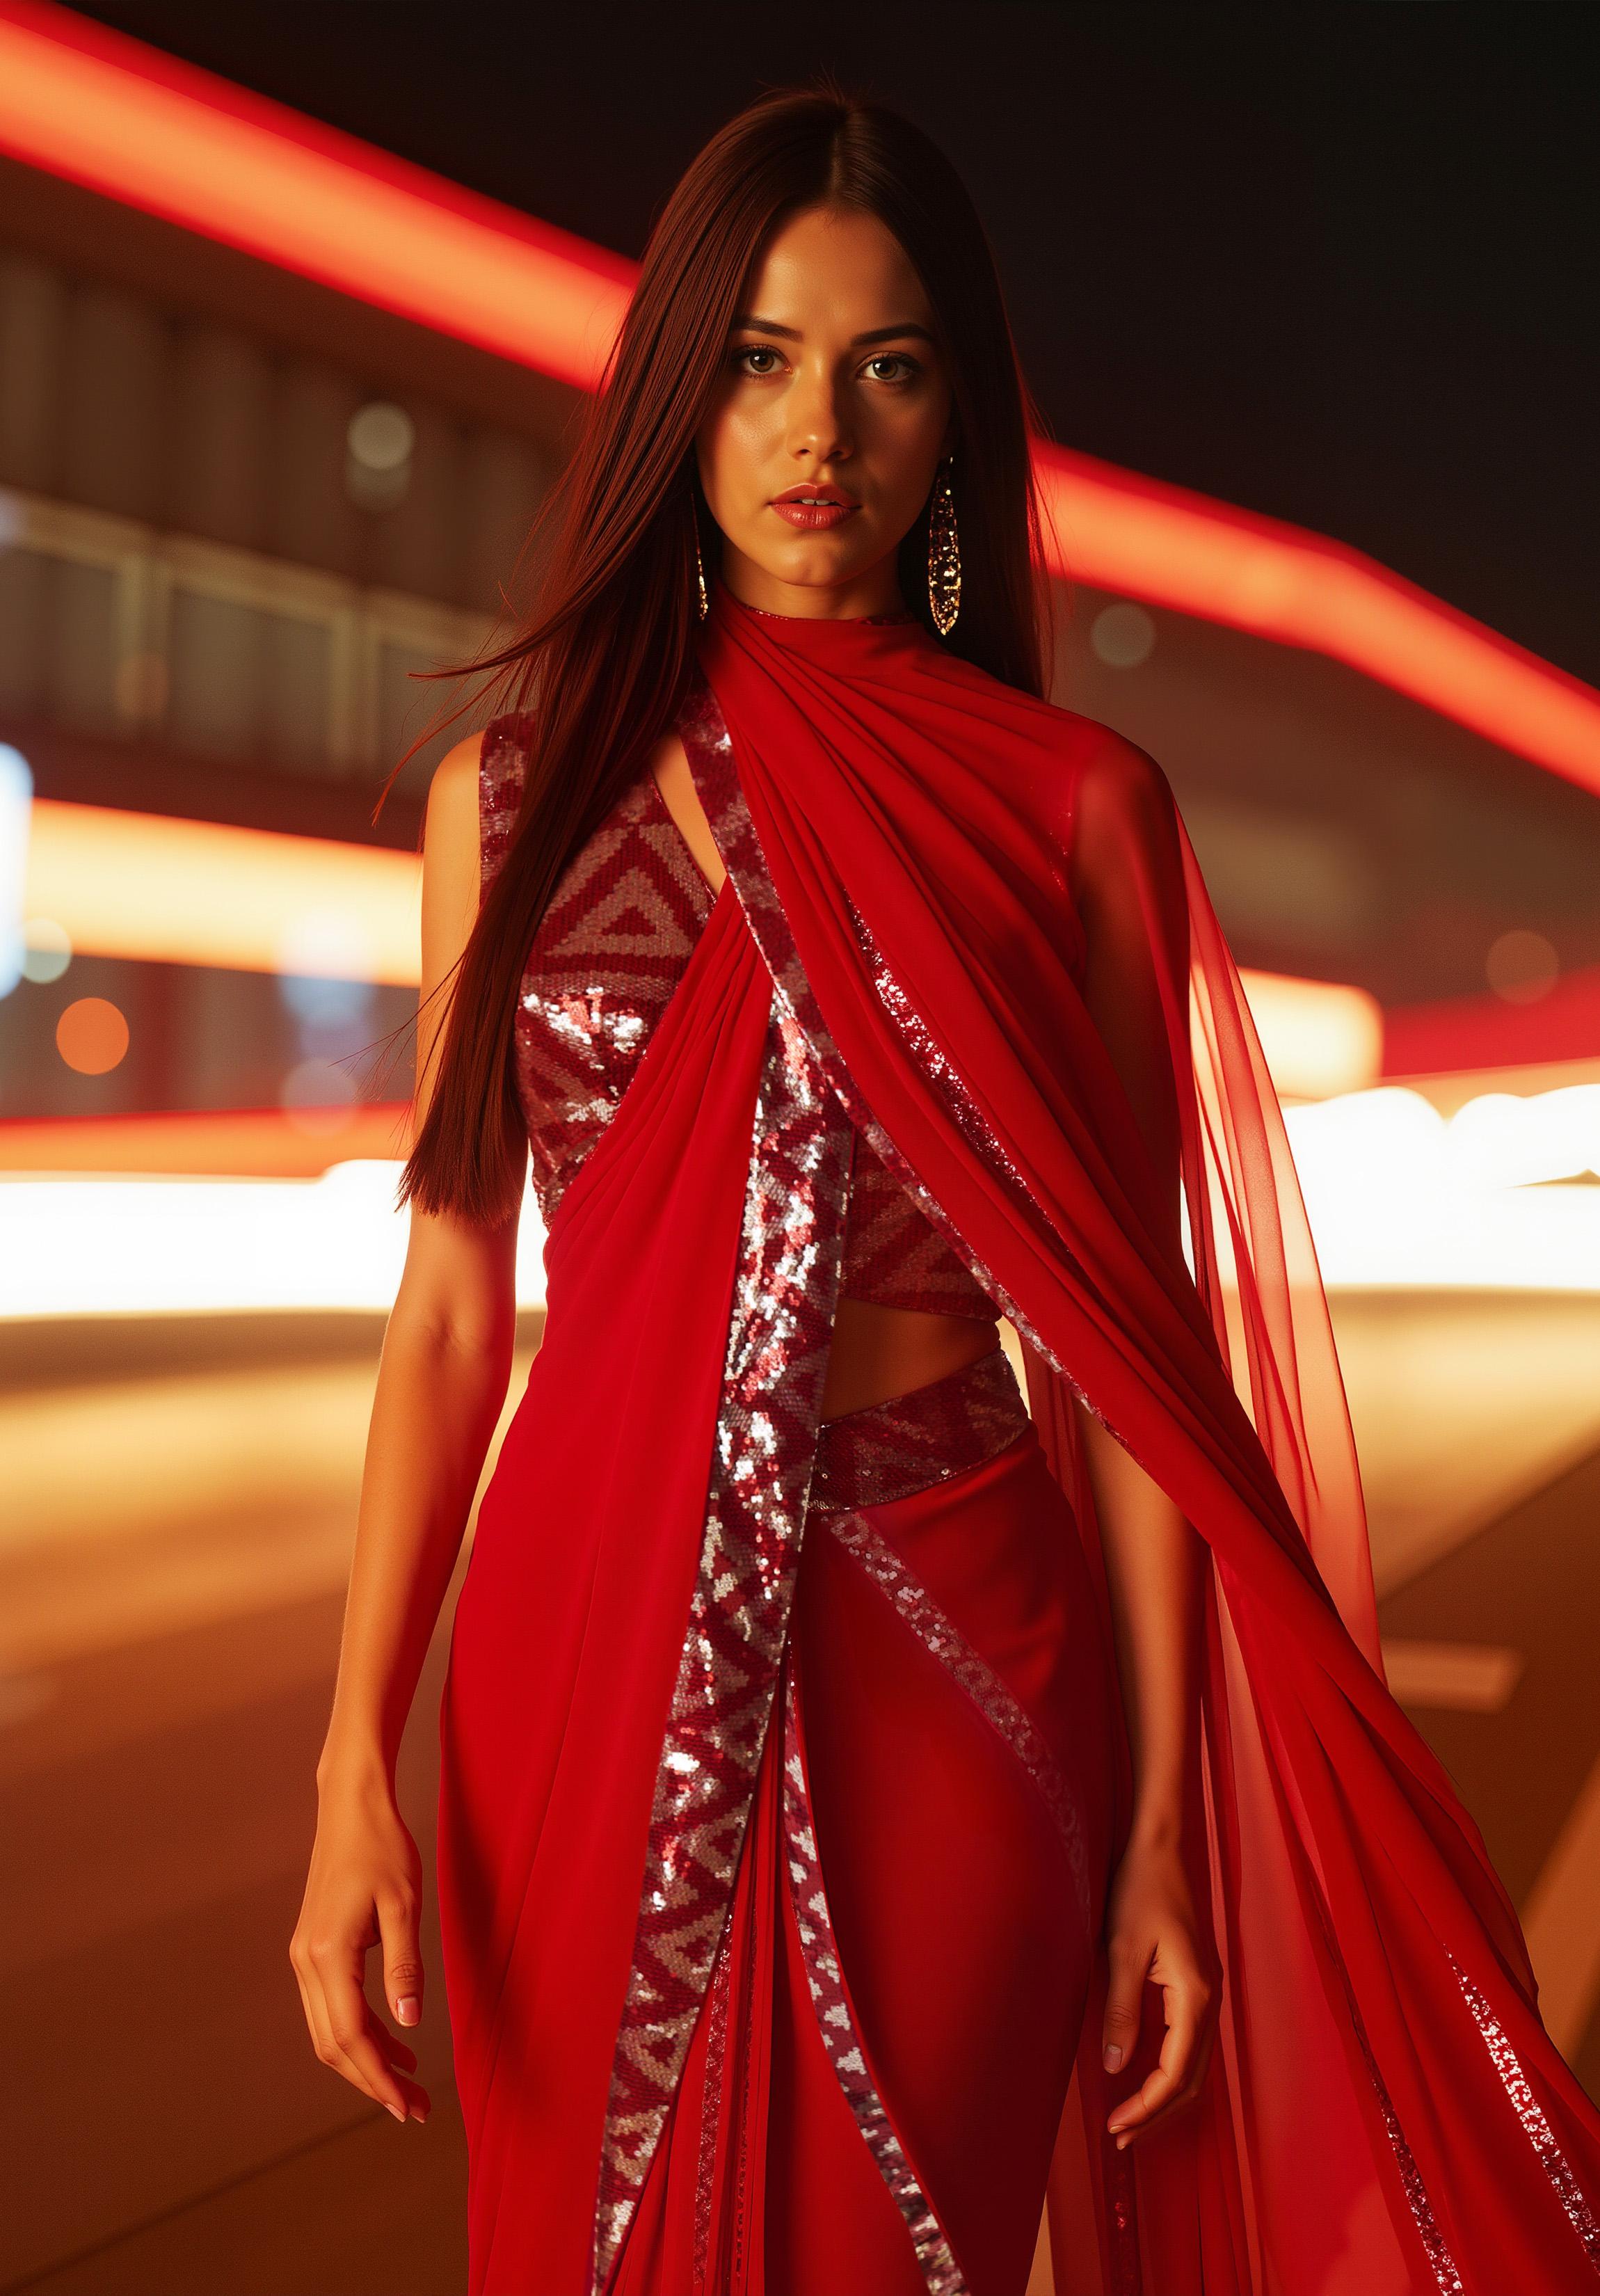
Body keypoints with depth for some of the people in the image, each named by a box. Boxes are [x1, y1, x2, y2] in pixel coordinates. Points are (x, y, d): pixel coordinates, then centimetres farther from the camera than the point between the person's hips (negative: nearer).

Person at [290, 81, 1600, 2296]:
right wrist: (355, 1763, -4)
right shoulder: (516, 793, 4)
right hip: (589, 1645, 2)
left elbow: (1123, 1342, -1)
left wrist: (1166, 1819, -3)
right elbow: (453, 1304, 3)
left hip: (953, 1663, -1)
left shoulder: (1075, 805, 0)